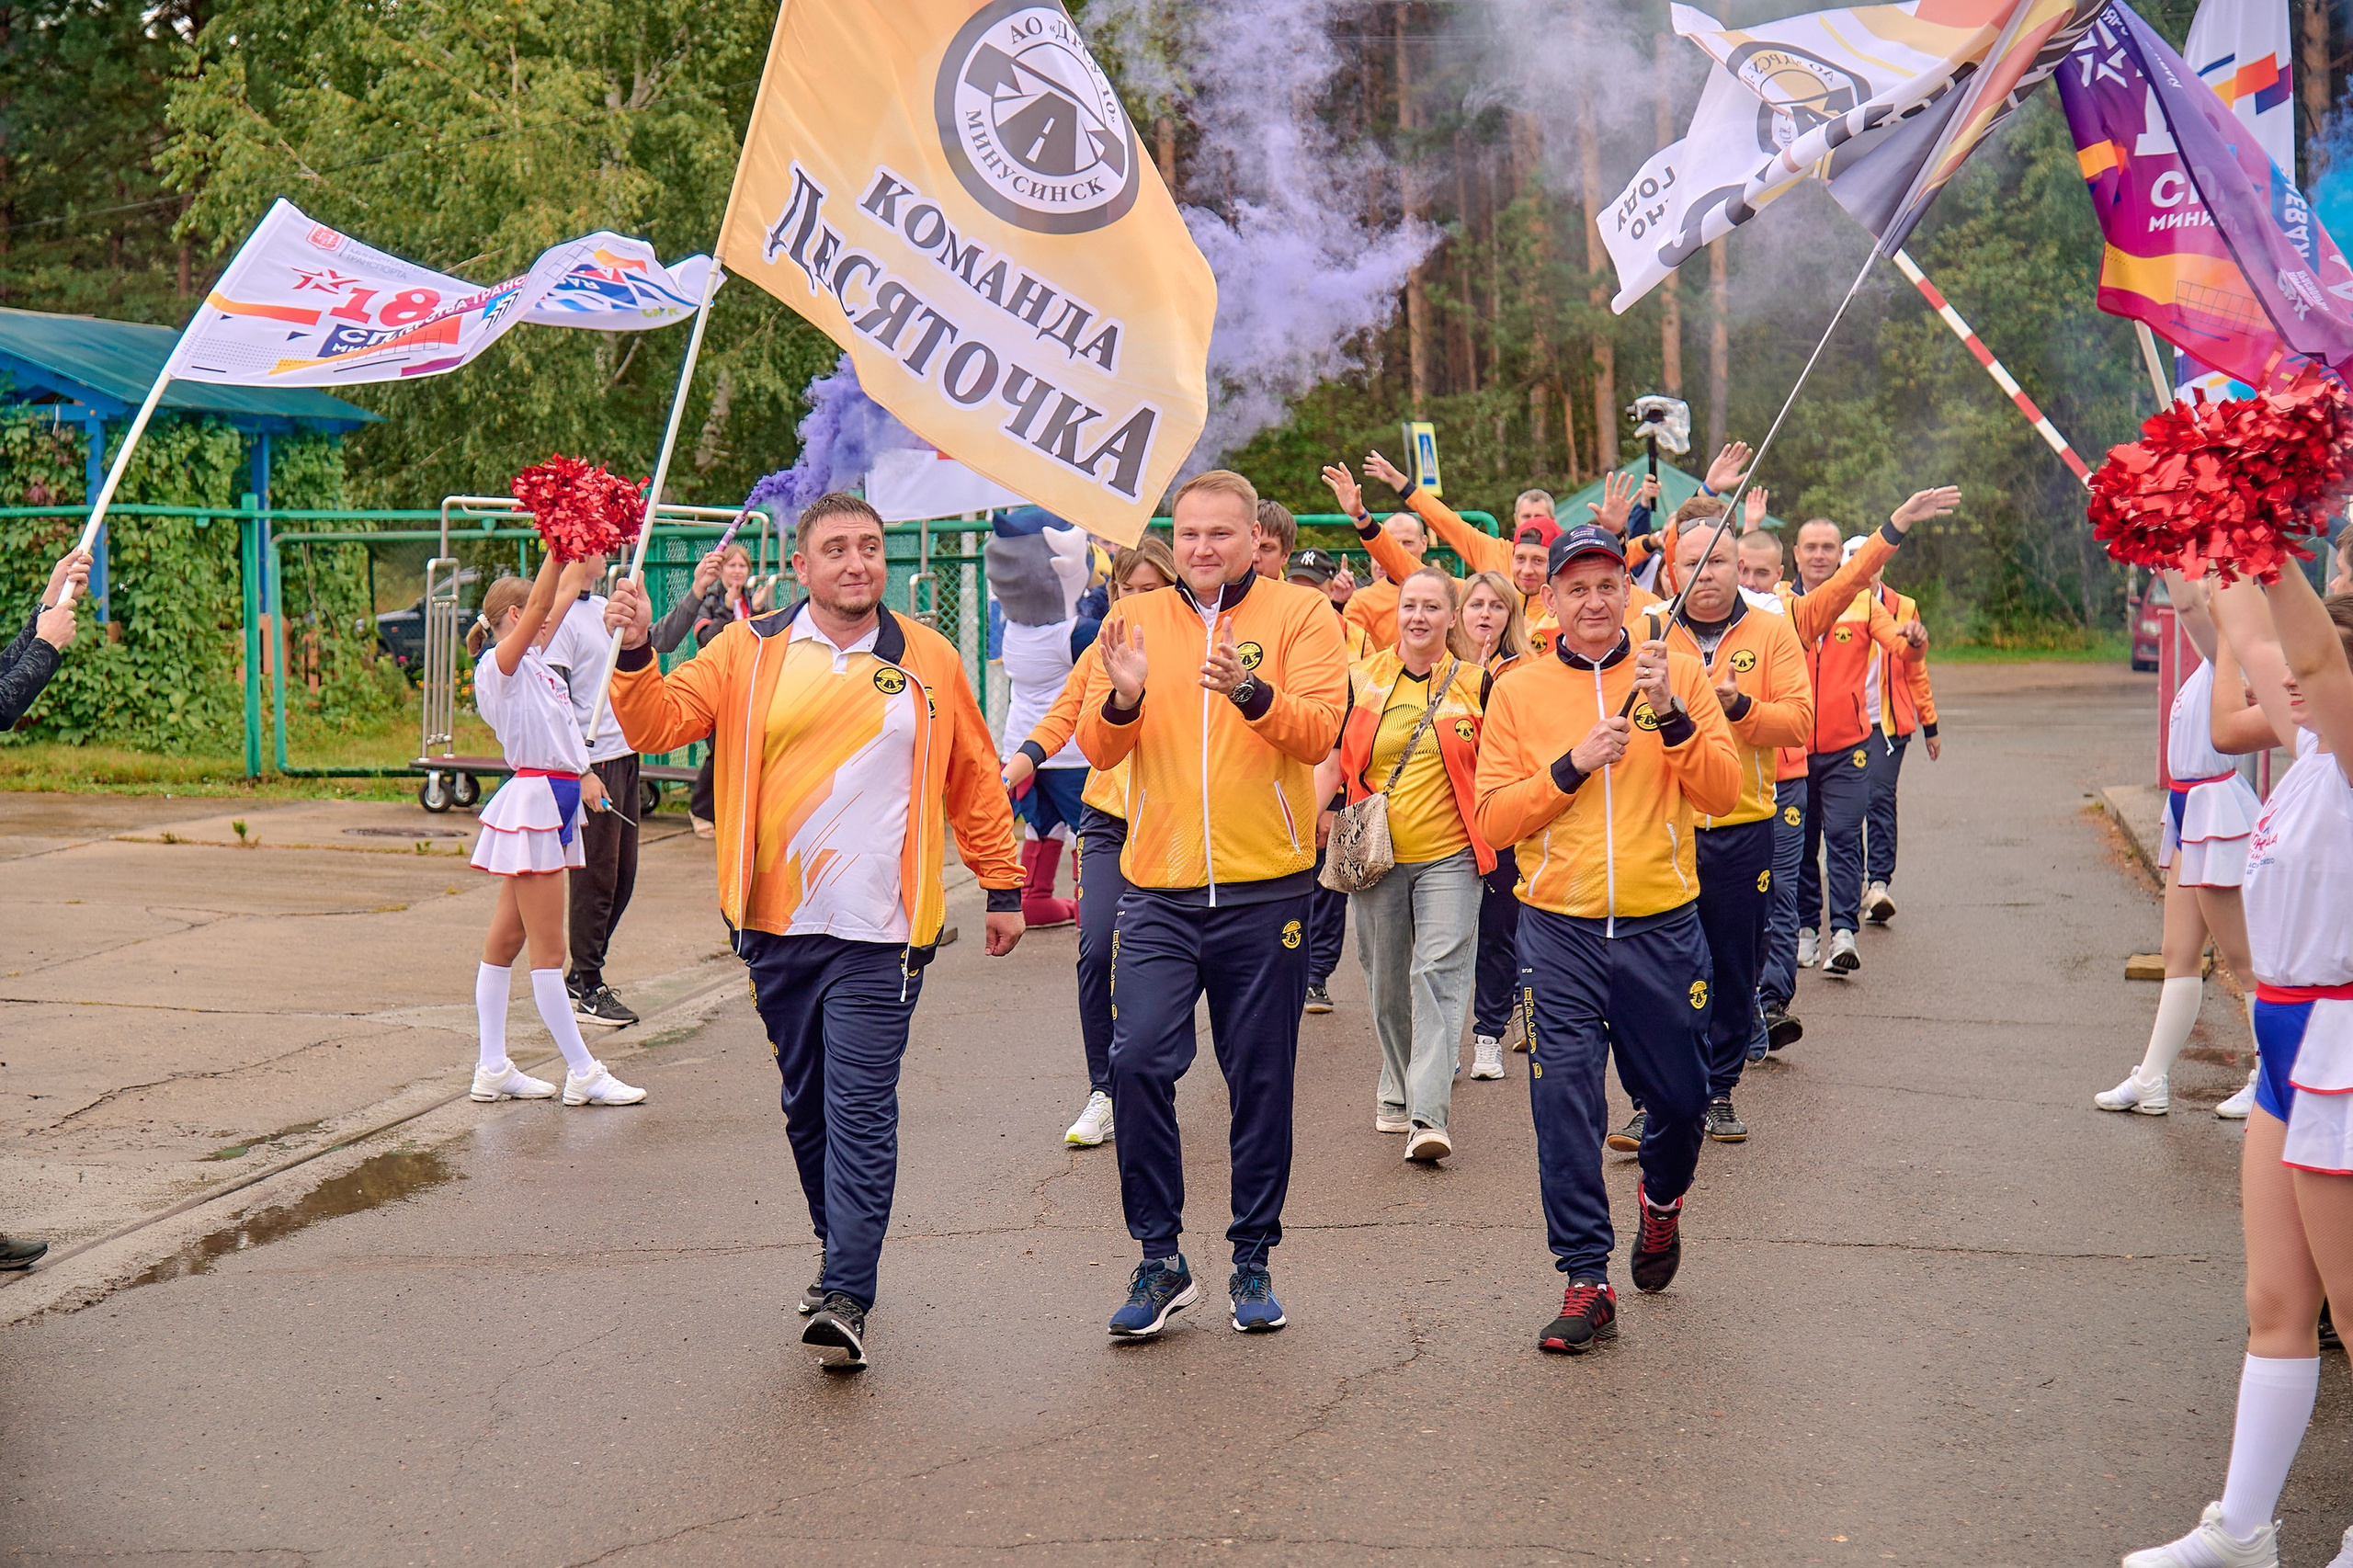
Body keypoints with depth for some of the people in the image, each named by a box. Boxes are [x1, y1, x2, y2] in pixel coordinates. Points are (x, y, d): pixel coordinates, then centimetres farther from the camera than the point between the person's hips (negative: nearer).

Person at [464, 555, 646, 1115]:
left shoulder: (532, 662, 15)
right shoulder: (498, 665, -10)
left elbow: (561, 596, 24)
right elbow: (540, 604, -23)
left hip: (552, 803, 10)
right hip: (532, 802, -10)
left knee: (506, 938, 11)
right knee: (548, 949, -4)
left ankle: (493, 1069, 15)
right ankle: (583, 1074, 0)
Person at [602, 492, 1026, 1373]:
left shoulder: (928, 661, 5)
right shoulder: (748, 653, 5)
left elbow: (974, 781, 13)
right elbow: (658, 723, -1)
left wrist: (1002, 886, 13)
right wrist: (635, 655, -19)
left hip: (878, 934, -2)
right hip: (777, 927, 2)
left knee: (860, 1113, -7)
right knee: (807, 1106, 14)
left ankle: (845, 1297, -8)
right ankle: (838, 1250, 32)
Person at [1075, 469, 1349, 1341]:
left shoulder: (1300, 617, 1)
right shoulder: (1137, 621, 8)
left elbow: (1319, 731, -13)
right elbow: (1099, 750, 2)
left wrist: (1251, 691, -31)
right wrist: (1122, 697, -19)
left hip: (1265, 889, -1)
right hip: (1159, 889, 1)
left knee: (1261, 1079, 7)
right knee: (1137, 1060, -12)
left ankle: (1253, 1259, 20)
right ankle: (1159, 1259, 1)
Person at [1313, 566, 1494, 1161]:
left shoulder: (1477, 683, 2)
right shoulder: (1362, 680, 5)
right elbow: (1333, 763, 8)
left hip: (1449, 855, -2)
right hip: (1375, 854, 2)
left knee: (1439, 973, -12)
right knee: (1386, 980, 11)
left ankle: (1429, 1114, -16)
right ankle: (1399, 1086, 31)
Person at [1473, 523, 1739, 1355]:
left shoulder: (1680, 674, 3)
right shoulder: (1517, 692, 3)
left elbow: (1721, 794, -6)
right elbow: (1494, 820, -2)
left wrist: (1670, 716, -20)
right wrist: (1575, 763, -14)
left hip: (1663, 927, 1)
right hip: (1558, 931, 0)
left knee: (1680, 1096, 11)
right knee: (1564, 1104, -6)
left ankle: (1661, 1196, 43)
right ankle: (1587, 1280, 4)